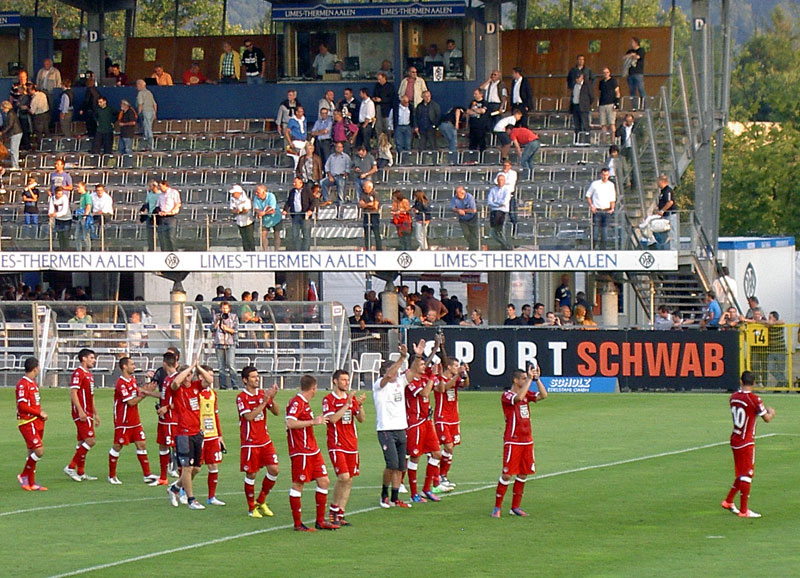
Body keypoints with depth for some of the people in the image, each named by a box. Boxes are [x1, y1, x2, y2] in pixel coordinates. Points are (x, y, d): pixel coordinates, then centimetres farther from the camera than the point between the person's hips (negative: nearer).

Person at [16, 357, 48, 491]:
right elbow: (22, 406, -20)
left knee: (33, 453, 10)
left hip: (36, 423, 10)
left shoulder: (33, 383, 16)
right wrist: (39, 413, -14)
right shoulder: (23, 384, -14)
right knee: (39, 451, -15)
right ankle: (24, 476, 0)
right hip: (28, 423, -10)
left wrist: (42, 413, 8)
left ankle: (31, 483, 13)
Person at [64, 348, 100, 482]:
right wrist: (80, 411, -24)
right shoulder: (78, 373, -11)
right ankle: (71, 467, -11)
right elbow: (73, 393, -18)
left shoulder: (89, 374, 19)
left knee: (83, 443, 10)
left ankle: (81, 473, 13)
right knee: (90, 441, -14)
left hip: (87, 414, 10)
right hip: (81, 414, -10)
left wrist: (95, 414, 26)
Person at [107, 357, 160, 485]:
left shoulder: (132, 380, 10)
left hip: (135, 421, 8)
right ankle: (112, 476, 14)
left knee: (141, 444, 3)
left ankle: (147, 475, 3)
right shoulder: (121, 384, -19)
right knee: (117, 447, 3)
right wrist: (145, 394, -13)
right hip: (123, 421, -8)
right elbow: (131, 402, -20)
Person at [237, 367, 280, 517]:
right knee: (251, 475, 1)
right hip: (250, 442, -5)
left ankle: (261, 502, 16)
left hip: (265, 440, 5)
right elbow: (249, 416, -21)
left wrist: (272, 398, -15)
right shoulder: (242, 397, -9)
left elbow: (276, 412, 3)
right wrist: (264, 402, -25)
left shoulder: (263, 394, 7)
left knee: (274, 470, -2)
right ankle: (252, 508, 14)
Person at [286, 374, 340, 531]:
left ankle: (320, 521, 15)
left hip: (312, 450, 10)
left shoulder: (304, 403, 17)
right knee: (298, 485, -3)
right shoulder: (297, 402, -13)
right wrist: (313, 421, -22)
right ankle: (298, 524, 2)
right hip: (300, 452, -10)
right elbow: (290, 423, -25)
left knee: (324, 481, 8)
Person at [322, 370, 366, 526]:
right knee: (343, 477, -18)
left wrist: (360, 405, -8)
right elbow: (333, 419, -17)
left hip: (351, 445, 6)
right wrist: (347, 404, -21)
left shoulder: (351, 398, 13)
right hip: (336, 444, -6)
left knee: (349, 480, 3)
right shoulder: (328, 399, -4)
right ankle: (333, 510, -2)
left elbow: (361, 419, 10)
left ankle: (340, 515, 8)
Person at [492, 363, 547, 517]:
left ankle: (515, 507, 16)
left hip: (527, 440, 7)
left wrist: (537, 379, -5)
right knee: (507, 475, -7)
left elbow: (543, 395, 2)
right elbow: (518, 398, -30)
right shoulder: (507, 395, -10)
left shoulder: (526, 393, 12)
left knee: (523, 475, 8)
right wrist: (530, 379, -25)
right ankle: (497, 507, 1)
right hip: (512, 441, -7)